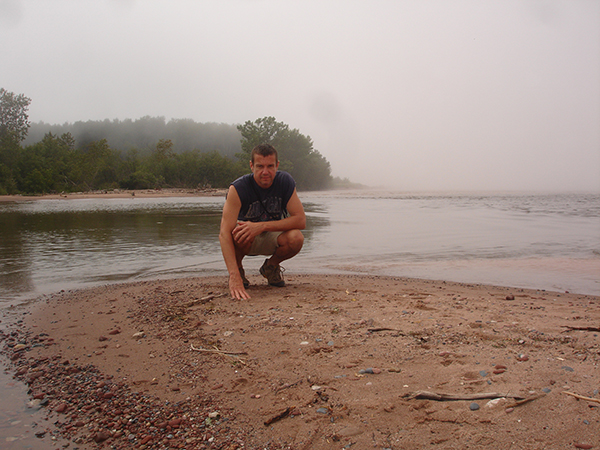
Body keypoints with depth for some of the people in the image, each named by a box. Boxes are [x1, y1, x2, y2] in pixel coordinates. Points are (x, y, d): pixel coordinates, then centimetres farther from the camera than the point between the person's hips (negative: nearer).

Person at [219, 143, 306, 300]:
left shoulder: (285, 181, -18)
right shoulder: (238, 188, -27)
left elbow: (301, 220, -25)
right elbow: (224, 233, -36)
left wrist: (262, 226, -38)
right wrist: (234, 277, -49)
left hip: (272, 237, 2)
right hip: (246, 242, -2)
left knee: (296, 238, -30)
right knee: (239, 233, -38)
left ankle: (271, 266, 3)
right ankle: (238, 269, -3)